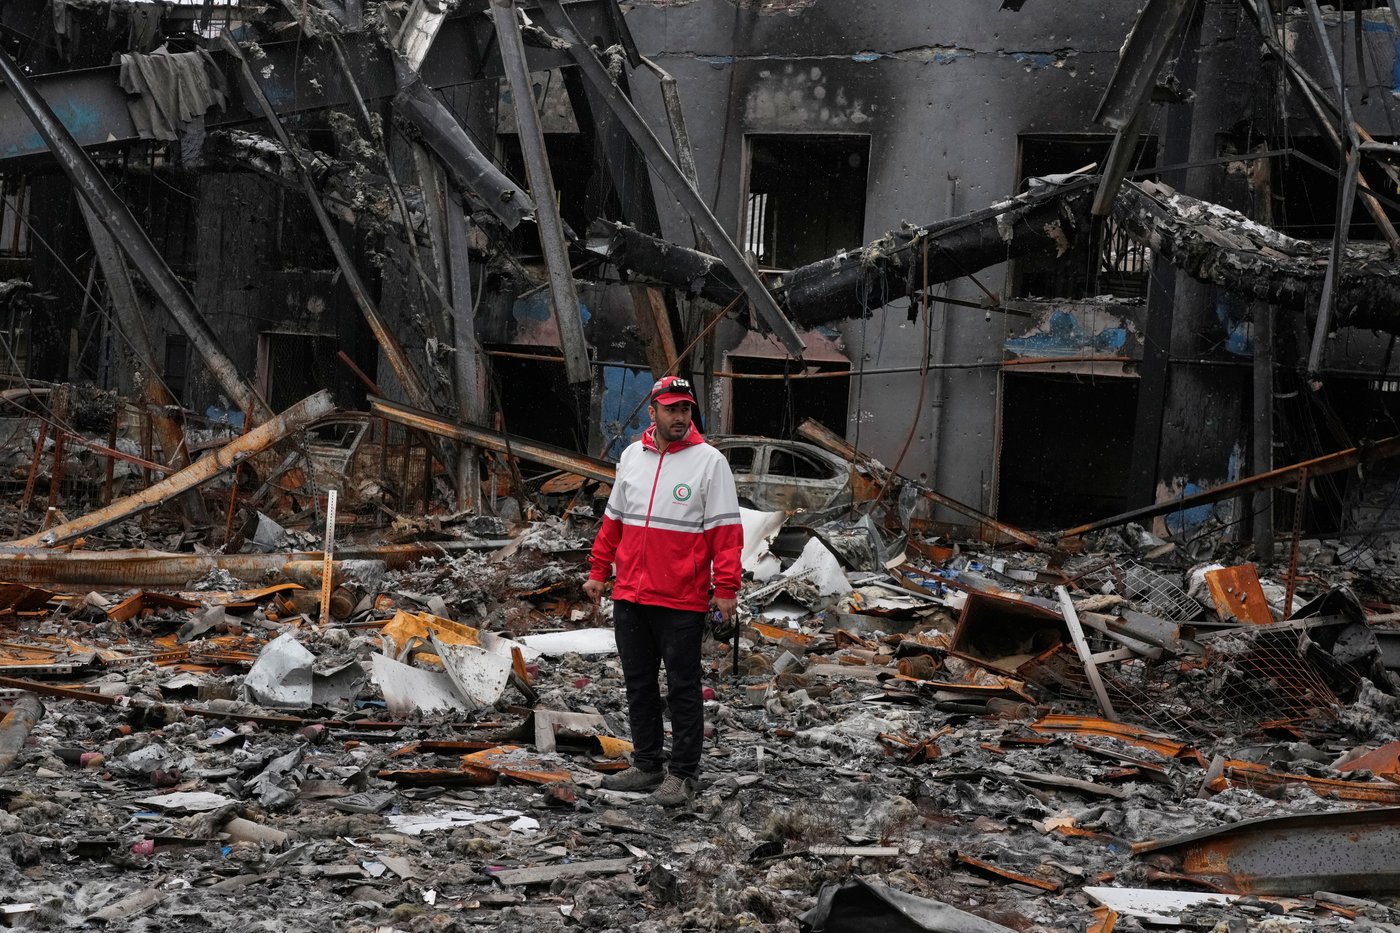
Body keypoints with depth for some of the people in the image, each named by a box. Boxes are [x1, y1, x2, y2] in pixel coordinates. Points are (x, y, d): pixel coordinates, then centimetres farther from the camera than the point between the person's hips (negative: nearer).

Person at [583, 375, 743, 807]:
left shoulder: (709, 461, -6)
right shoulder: (632, 456, 10)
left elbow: (725, 530, -9)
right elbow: (613, 520, 19)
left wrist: (726, 589, -14)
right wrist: (598, 571, 17)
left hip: (682, 602, -6)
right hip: (630, 596, 6)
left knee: (683, 688, 1)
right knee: (639, 684, 13)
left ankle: (683, 773, 8)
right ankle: (647, 764, 24)